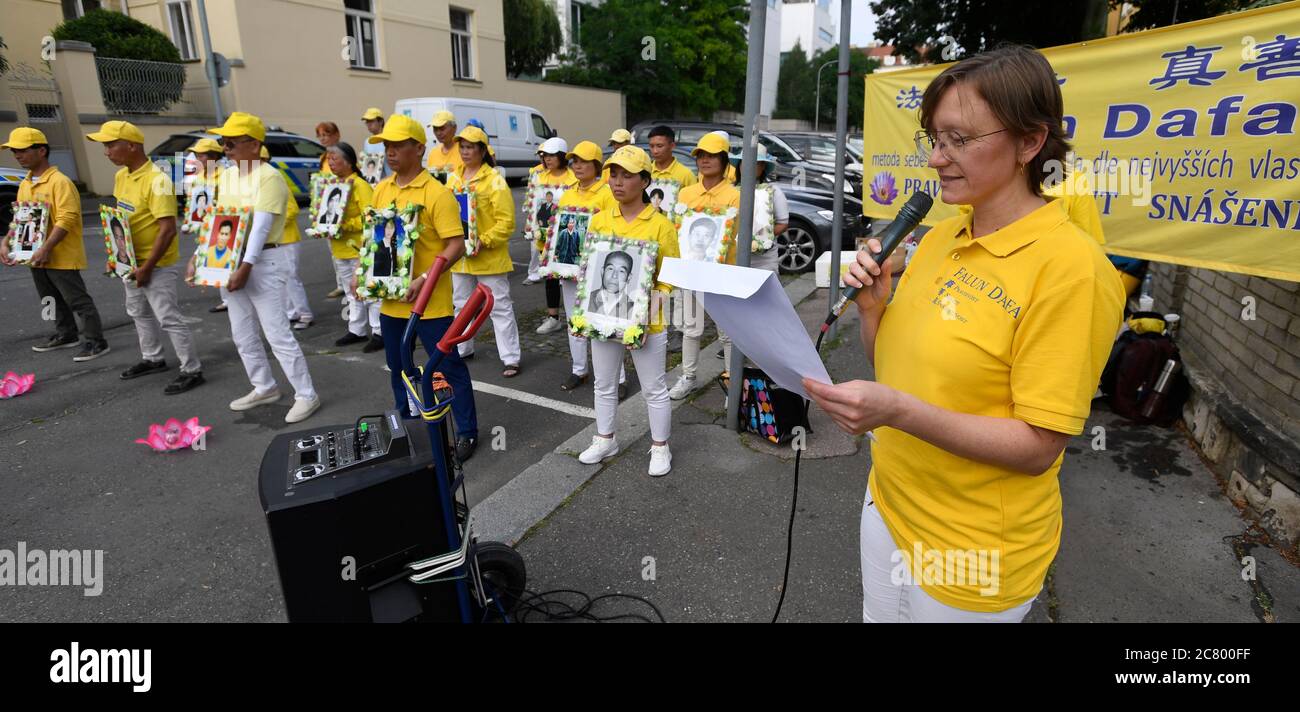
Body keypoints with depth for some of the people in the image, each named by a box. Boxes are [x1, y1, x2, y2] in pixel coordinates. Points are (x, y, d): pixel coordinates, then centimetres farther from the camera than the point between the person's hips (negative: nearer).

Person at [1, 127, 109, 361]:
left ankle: (96, 341, 1)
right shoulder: (25, 184, 12)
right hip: (37, 257, 9)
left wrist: (46, 248, -26)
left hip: (61, 257, -9)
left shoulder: (59, 182, -15)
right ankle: (66, 335, 30)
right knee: (53, 300, 18)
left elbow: (66, 219, -22)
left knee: (78, 300, -5)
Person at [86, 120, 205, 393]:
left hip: (156, 265, -10)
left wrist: (147, 267, -22)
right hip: (131, 261, 10)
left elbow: (168, 229, -24)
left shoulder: (157, 180, -22)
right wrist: (117, 230, 2)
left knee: (169, 318, -6)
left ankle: (192, 371, 2)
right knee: (139, 313, 21)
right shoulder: (120, 176, 6)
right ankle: (152, 359, 37)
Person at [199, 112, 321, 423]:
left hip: (263, 262, -9)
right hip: (231, 262, 9)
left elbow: (261, 227, -22)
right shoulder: (227, 176, 12)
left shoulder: (269, 177, -14)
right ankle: (264, 388, 31)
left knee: (277, 335, -6)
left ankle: (307, 395, 4)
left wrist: (245, 267, -28)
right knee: (242, 335, 16)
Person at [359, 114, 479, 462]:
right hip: (390, 299, 7)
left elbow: (456, 245, -17)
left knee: (448, 365, 2)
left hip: (429, 301, -7)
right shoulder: (380, 190, 8)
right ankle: (406, 422, 39)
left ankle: (467, 431, 15)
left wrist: (424, 279, -26)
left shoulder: (436, 193, -13)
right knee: (397, 366, 19)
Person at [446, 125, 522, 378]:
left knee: (500, 307, 0)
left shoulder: (494, 179, -11)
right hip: (460, 255, 7)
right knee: (462, 304, 19)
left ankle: (511, 358, 7)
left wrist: (483, 242, -23)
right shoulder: (454, 178, 8)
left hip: (489, 256, -6)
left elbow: (506, 221, -15)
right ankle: (463, 349, 35)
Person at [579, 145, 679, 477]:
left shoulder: (660, 225, -10)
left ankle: (660, 448, 25)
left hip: (645, 321, -4)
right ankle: (605, 440, 37)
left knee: (654, 389, 9)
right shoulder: (599, 220, 3)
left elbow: (669, 278, -7)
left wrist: (648, 309, -19)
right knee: (604, 385, 18)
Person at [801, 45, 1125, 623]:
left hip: (972, 553, -6)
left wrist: (899, 411, -33)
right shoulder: (939, 236, 1)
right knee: (879, 612, 24)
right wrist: (871, 307, -11)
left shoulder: (1069, 266, -20)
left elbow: (1038, 447, -21)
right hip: (888, 504, 6)